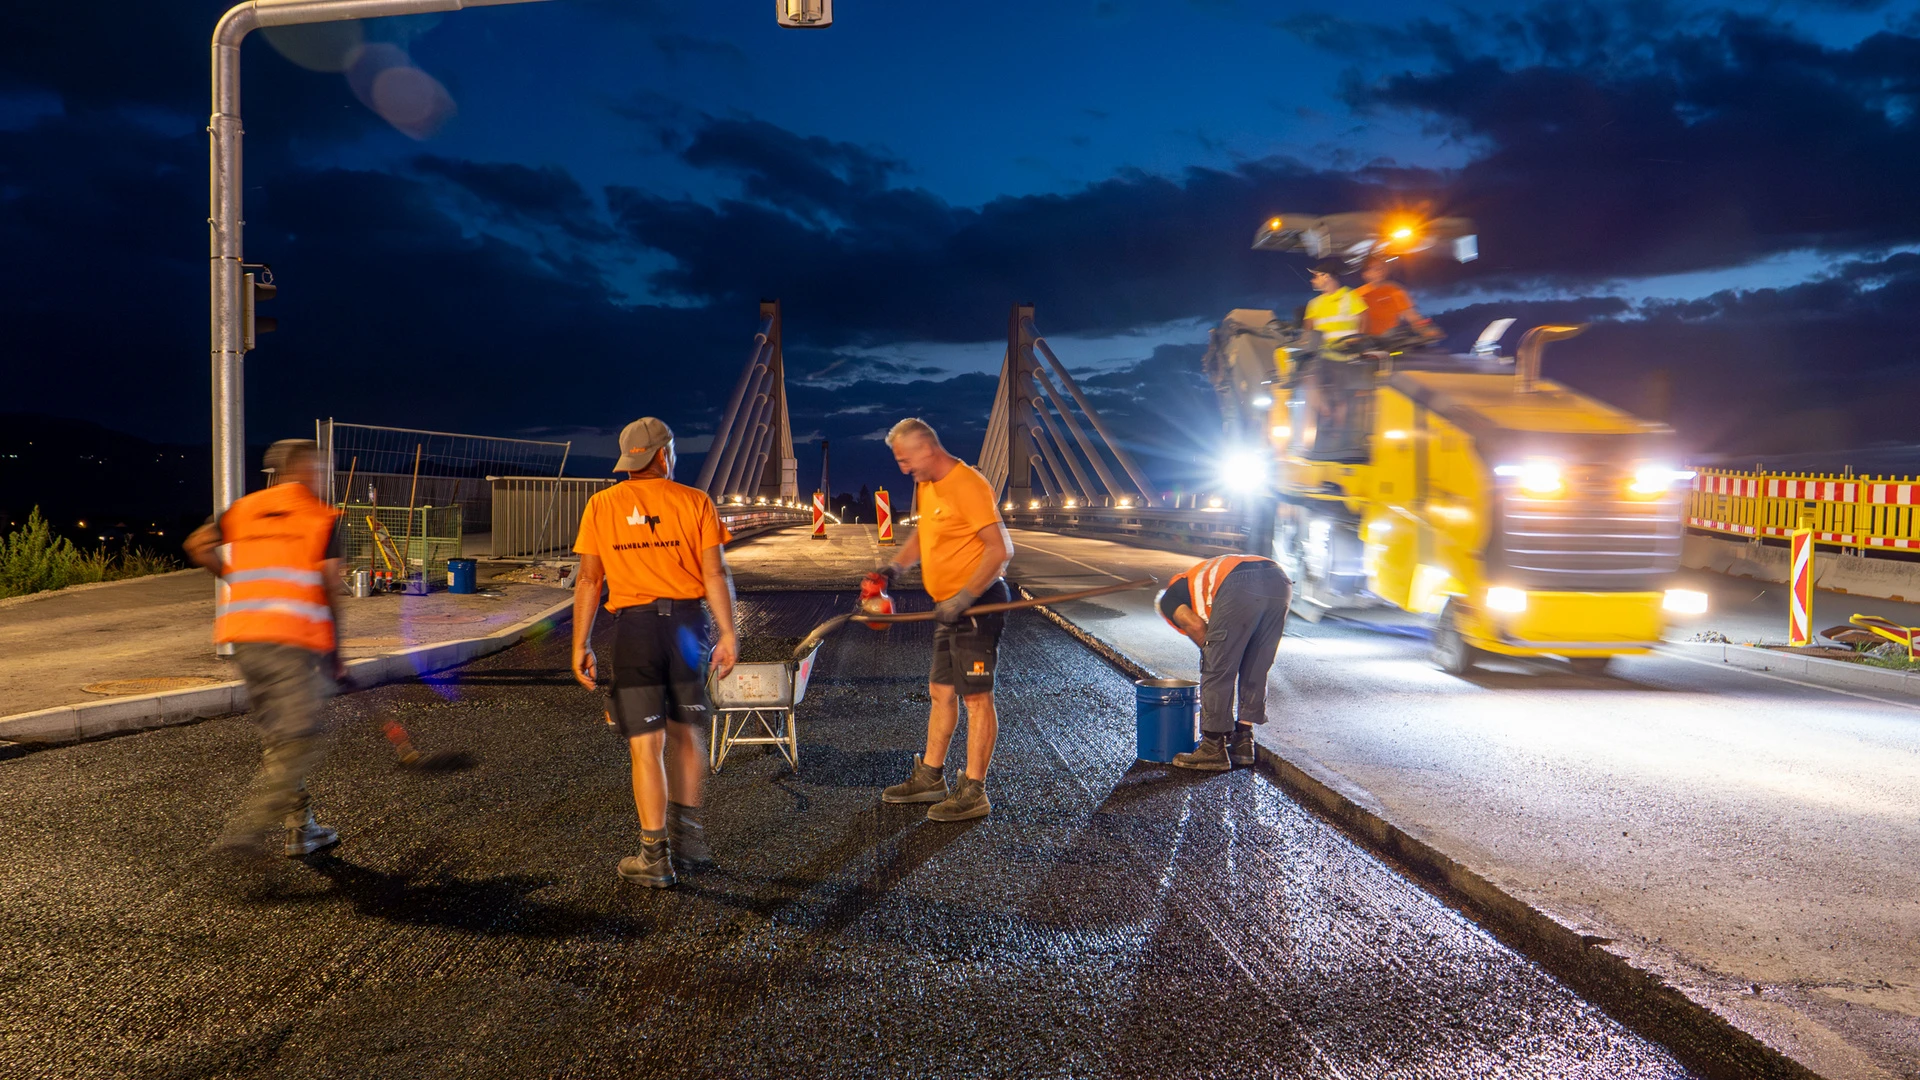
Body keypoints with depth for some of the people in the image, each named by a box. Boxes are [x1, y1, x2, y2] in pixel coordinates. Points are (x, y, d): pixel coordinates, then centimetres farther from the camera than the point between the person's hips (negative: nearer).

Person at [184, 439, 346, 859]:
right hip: (294, 639, -6)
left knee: (276, 739, 15)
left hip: (244, 635, 6)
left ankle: (301, 830, 21)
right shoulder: (321, 517, 3)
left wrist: (239, 583, 20)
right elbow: (329, 587, -3)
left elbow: (198, 545, 4)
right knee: (299, 745, -3)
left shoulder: (242, 509, 17)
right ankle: (243, 831, -12)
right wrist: (335, 652, 4)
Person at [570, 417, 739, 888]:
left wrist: (581, 645, 5)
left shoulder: (602, 505, 4)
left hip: (634, 625, -1)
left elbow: (589, 580, 1)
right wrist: (728, 635, 0)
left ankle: (655, 857, 8)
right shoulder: (695, 501, 2)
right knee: (685, 732, 18)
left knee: (646, 744, 3)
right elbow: (715, 573, -3)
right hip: (687, 621, 1)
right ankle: (689, 837, 27)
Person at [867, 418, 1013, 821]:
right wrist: (894, 566, 6)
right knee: (940, 691, 16)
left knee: (976, 697, -4)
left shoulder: (968, 486, -20)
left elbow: (1000, 549, -22)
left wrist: (962, 599, -23)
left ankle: (973, 792, 3)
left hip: (977, 605, -10)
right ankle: (930, 777, 28)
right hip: (951, 608, 10)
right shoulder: (926, 485, 10)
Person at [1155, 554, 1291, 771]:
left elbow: (1195, 626, 4)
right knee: (1255, 671, 19)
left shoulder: (1167, 598, 25)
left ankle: (1213, 748, 11)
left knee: (1217, 670, 6)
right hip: (1280, 581, 7)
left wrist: (1211, 653, 19)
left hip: (1241, 585, -7)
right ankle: (1243, 740, 25)